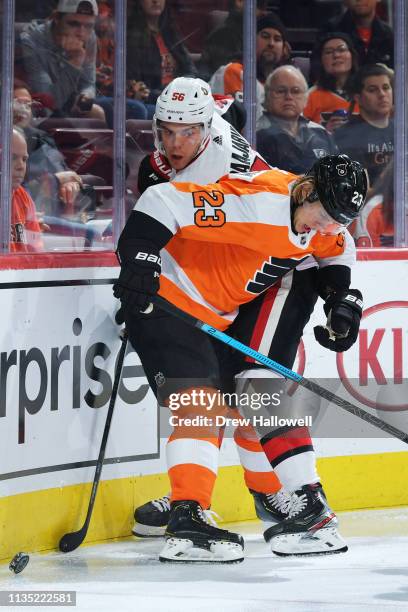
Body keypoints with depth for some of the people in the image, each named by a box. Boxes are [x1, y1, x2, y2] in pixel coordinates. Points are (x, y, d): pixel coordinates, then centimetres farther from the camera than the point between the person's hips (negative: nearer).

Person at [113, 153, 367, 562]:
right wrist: (138, 260, -36)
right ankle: (186, 522, -27)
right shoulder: (258, 204, -31)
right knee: (201, 404, -21)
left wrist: (343, 300, 9)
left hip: (221, 317, 9)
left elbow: (337, 251, 23)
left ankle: (312, 508, 20)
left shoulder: (322, 222, -2)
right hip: (163, 299, -9)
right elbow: (164, 201, -32)